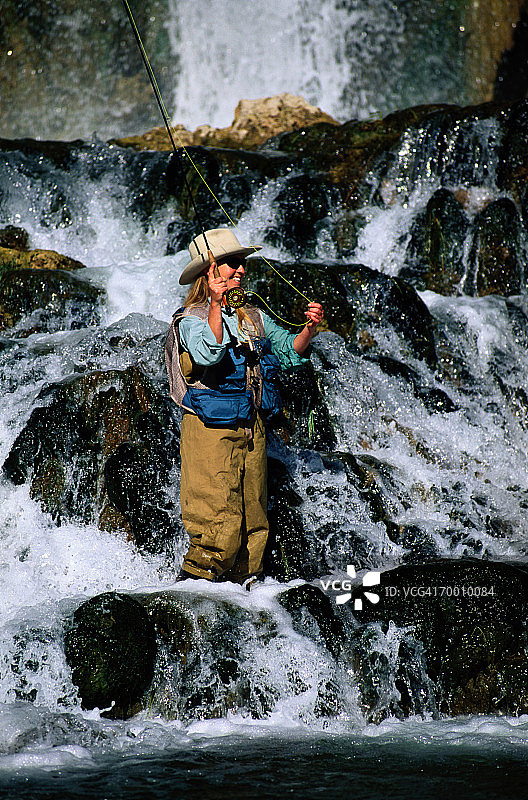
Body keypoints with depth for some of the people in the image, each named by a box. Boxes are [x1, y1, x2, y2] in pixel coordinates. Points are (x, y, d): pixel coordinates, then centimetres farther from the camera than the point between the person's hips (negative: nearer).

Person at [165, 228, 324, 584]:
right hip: (211, 431, -7)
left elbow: (288, 351, 7)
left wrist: (309, 329, -13)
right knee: (220, 527, -11)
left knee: (254, 524, 11)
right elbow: (209, 354, -29)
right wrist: (216, 304, -39)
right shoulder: (191, 320, -9)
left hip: (252, 430, 7)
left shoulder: (253, 318, 12)